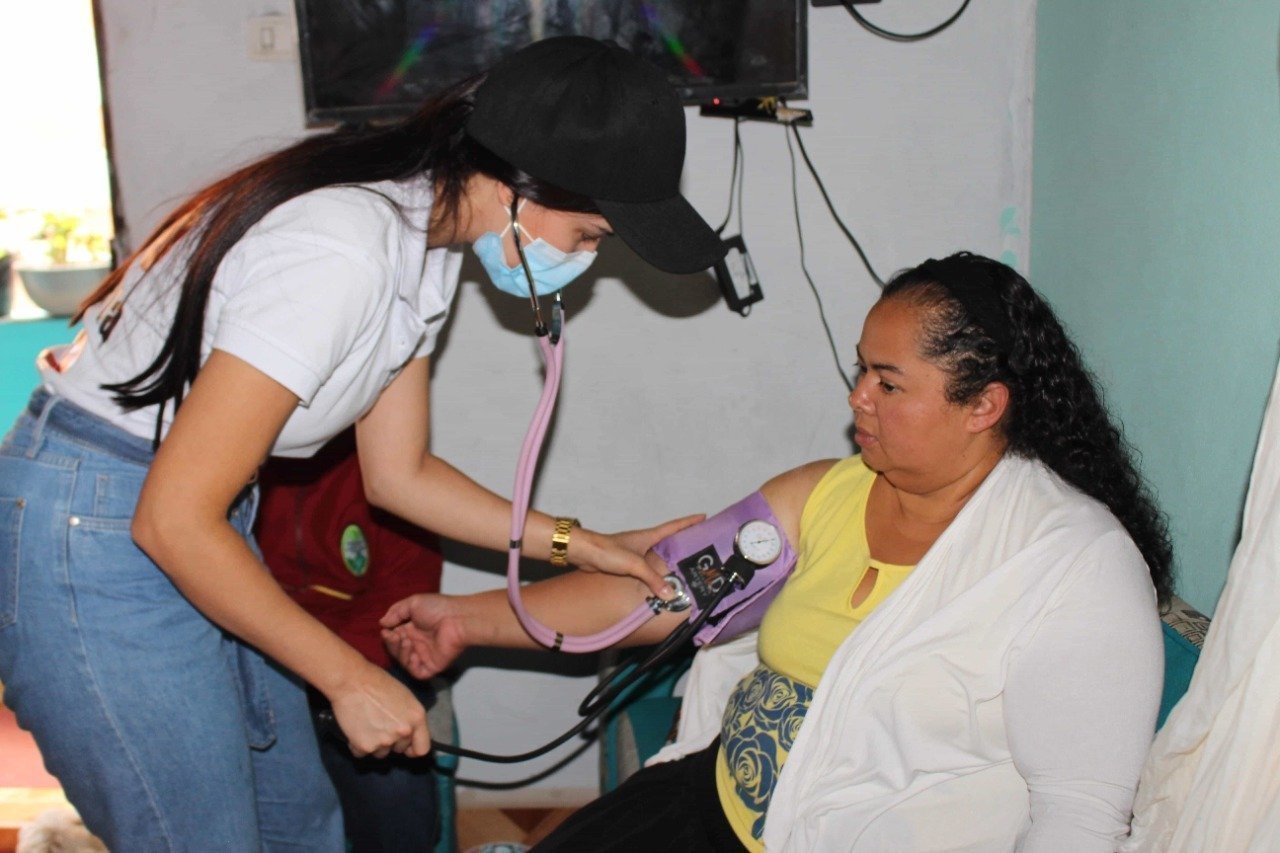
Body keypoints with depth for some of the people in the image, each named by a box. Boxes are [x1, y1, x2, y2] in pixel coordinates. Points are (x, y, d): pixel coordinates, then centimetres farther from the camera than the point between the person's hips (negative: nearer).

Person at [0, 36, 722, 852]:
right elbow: (174, 522, -26)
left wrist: (581, 545, 4)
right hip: (92, 542, -9)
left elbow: (400, 472, 8)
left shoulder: (425, 235, 0)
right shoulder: (340, 253, -29)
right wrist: (349, 677, -16)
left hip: (191, 520, 9)